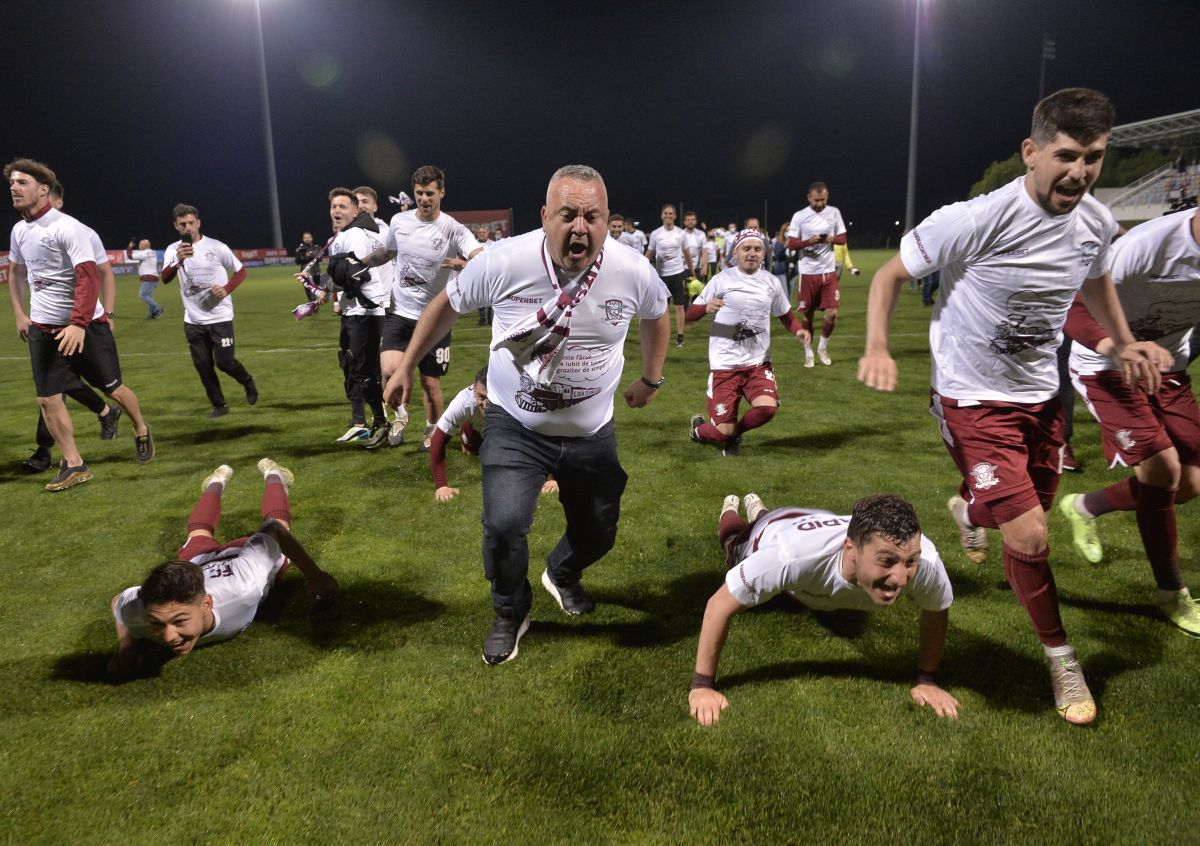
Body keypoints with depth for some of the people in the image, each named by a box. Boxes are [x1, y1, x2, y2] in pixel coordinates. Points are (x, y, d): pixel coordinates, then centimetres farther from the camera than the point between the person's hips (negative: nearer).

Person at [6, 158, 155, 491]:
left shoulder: (68, 228, -15)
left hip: (87, 325, -6)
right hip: (42, 328, 6)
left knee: (113, 387, 4)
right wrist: (19, 315, 18)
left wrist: (78, 324, -30)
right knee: (47, 399, 0)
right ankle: (74, 465, 8)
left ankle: (142, 431, 31)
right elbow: (16, 273, 24)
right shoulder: (19, 230, 8)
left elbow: (88, 278, -22)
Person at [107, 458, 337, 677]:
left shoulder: (241, 590, -54)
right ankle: (216, 483, 66)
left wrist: (314, 575, -26)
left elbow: (273, 530, -36)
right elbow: (118, 601, -19)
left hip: (243, 557, -2)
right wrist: (127, 645, -35)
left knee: (277, 522, 34)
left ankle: (272, 476, 61)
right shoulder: (137, 609, -46)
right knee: (198, 536, 40)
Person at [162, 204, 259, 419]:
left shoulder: (216, 247, -5)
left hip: (220, 316, -3)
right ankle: (219, 405, 19)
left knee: (224, 362, -5)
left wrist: (226, 289, -15)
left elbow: (241, 272, 3)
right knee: (202, 365, 5)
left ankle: (248, 382, 25)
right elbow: (165, 279, -18)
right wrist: (179, 260, -38)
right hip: (193, 320, 3)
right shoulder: (173, 250, -1)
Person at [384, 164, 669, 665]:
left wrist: (650, 380, 16)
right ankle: (510, 614, 14)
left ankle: (562, 575, 52)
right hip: (516, 427, -2)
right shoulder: (505, 262, -22)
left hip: (592, 434, 3)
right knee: (504, 526, -19)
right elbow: (448, 305, -3)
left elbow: (656, 315, 9)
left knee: (598, 535, 13)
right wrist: (406, 366, 5)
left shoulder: (633, 273, -16)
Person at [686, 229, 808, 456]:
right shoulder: (722, 280, -3)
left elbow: (785, 314, 21)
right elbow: (690, 314, -4)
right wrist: (707, 308, -27)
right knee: (723, 432, -8)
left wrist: (798, 330, 0)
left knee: (767, 408, -25)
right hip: (724, 365, -3)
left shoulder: (771, 282, 7)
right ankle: (699, 429, 31)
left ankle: (734, 434, 8)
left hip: (758, 363, 3)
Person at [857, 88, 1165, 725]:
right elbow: (891, 274, -15)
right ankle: (1060, 659, 12)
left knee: (1025, 518, 19)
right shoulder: (975, 220, -24)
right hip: (973, 400, -6)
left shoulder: (1096, 222, -3)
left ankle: (969, 509, 58)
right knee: (1029, 538, -13)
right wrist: (876, 348, -29)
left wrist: (1123, 342, 15)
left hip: (1042, 394, 7)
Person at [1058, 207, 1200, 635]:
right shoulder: (1149, 245, -29)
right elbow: (1071, 306, -25)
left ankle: (1084, 506, 31)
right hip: (1106, 366, -6)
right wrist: (1118, 348, -42)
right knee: (1162, 466, -15)